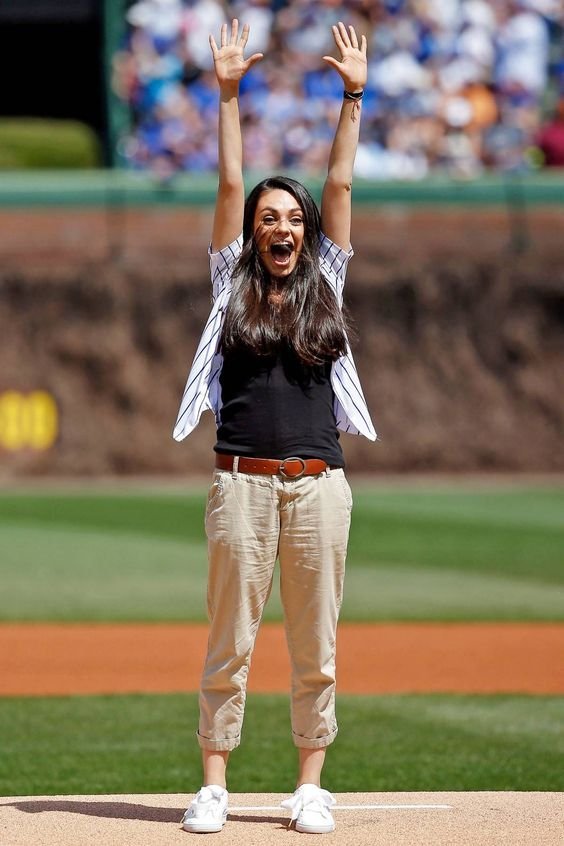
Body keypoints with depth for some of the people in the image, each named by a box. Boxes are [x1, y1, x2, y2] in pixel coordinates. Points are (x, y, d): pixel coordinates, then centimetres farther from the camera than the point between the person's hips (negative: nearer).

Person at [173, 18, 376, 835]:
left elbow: (340, 184, 9)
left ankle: (311, 785, 10)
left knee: (315, 646, 4)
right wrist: (228, 94, 1)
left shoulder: (325, 282, 12)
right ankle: (214, 785, 4)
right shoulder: (233, 284, 9)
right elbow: (230, 183, 5)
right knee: (230, 641, 1)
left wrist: (354, 97, 6)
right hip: (242, 483, -1)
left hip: (318, 484, 1)